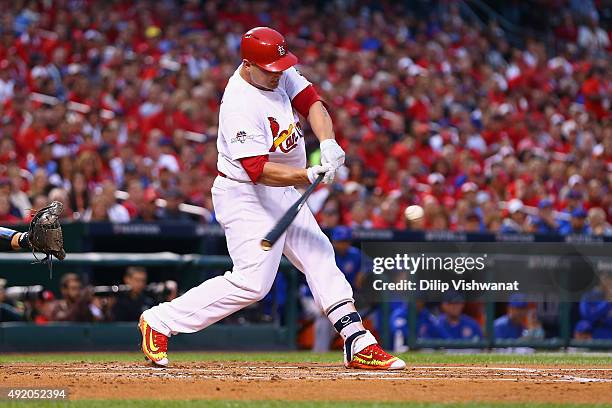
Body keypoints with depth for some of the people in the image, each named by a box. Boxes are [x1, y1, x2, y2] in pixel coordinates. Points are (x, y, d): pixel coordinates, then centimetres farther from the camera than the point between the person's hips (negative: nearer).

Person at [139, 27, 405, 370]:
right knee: (252, 282, -16)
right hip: (245, 196, -9)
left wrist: (328, 144, -21)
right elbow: (258, 170, -31)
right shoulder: (239, 105, -27)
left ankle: (359, 344, 9)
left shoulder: (281, 74, -2)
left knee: (321, 258, 7)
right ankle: (160, 322, -6)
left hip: (282, 192, 9)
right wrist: (309, 175, -41)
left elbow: (312, 103, -2)